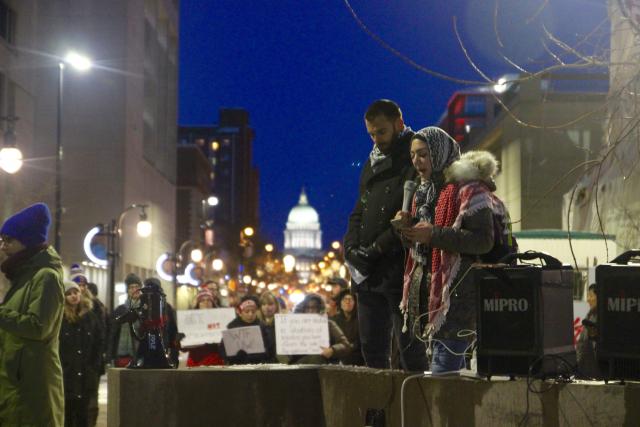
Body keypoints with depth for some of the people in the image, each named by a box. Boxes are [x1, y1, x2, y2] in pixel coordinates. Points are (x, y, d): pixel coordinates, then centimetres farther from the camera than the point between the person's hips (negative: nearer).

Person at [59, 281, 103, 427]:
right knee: (67, 412, -2)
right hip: (66, 372, -3)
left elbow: (100, 342, 10)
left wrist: (95, 365, 3)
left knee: (82, 412, 5)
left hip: (86, 374, 3)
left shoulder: (90, 315, 9)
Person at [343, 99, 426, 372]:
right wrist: (352, 247, 3)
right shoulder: (373, 163, 19)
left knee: (410, 349, -6)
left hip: (400, 270, -8)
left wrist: (375, 249, -15)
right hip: (368, 273, 8)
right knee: (372, 349, 11)